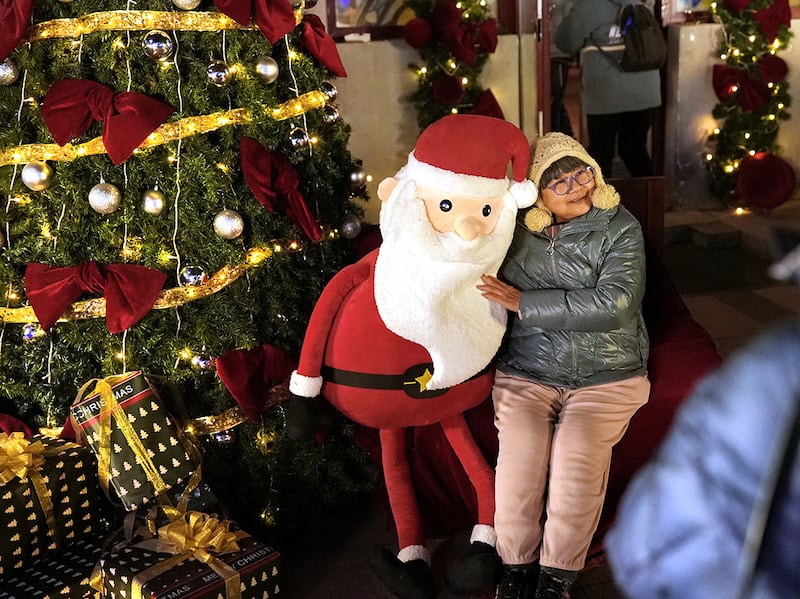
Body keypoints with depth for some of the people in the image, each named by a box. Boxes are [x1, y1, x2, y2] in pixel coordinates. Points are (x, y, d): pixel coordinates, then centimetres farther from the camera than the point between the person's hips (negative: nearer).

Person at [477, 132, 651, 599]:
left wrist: (525, 303, -17)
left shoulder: (620, 229, -2)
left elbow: (612, 305, -16)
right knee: (519, 456, -25)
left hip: (604, 376, -1)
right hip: (526, 373, 2)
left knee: (578, 460, -27)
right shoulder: (516, 228, 6)